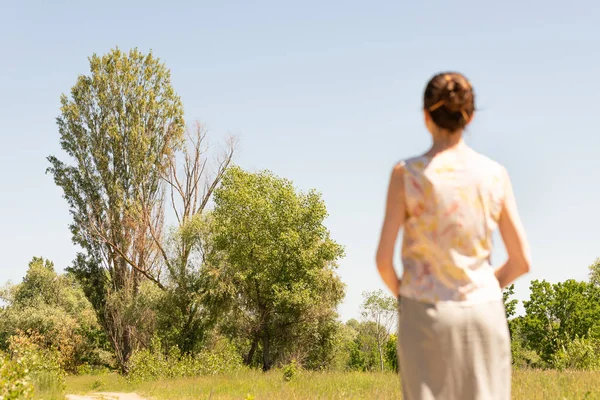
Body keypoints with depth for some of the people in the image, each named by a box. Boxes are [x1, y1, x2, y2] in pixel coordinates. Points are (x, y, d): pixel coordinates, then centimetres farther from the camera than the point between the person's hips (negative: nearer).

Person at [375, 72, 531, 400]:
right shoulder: (495, 175, -1)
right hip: (482, 316, 2)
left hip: (427, 318, -2)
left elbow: (384, 258, -9)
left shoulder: (407, 174, -9)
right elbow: (522, 261, 1)